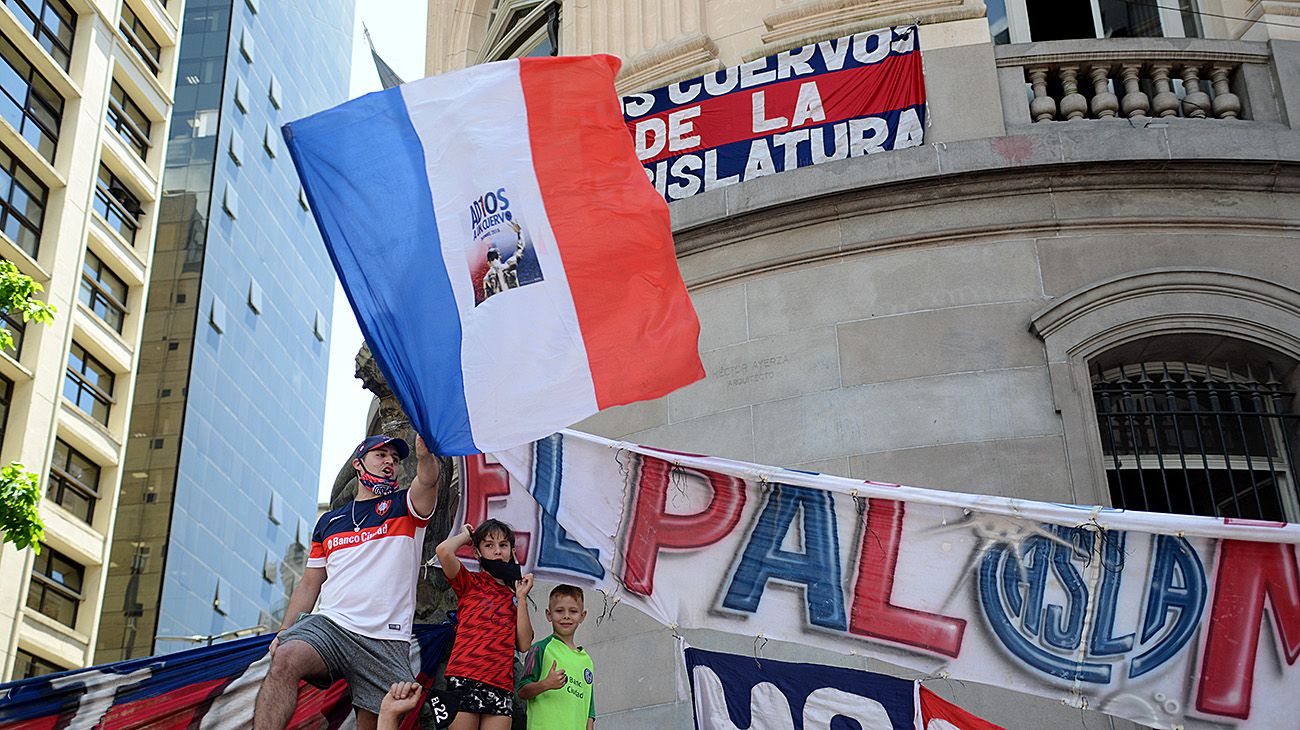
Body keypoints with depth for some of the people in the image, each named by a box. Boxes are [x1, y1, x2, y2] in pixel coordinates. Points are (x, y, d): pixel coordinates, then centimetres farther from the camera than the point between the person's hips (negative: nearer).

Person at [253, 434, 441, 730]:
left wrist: (424, 449, -34)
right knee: (284, 660, -28)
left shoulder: (404, 507, 12)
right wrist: (283, 633, 8)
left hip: (386, 641, -1)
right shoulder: (329, 522, 21)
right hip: (331, 624, 1)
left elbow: (429, 477, -11)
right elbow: (309, 585, 21)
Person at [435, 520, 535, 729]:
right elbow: (444, 551, -11)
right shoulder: (470, 582, 9)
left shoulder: (513, 599, 20)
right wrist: (466, 535, 9)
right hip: (465, 677, -4)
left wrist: (521, 598, 8)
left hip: (501, 685, 4)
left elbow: (524, 645, 9)